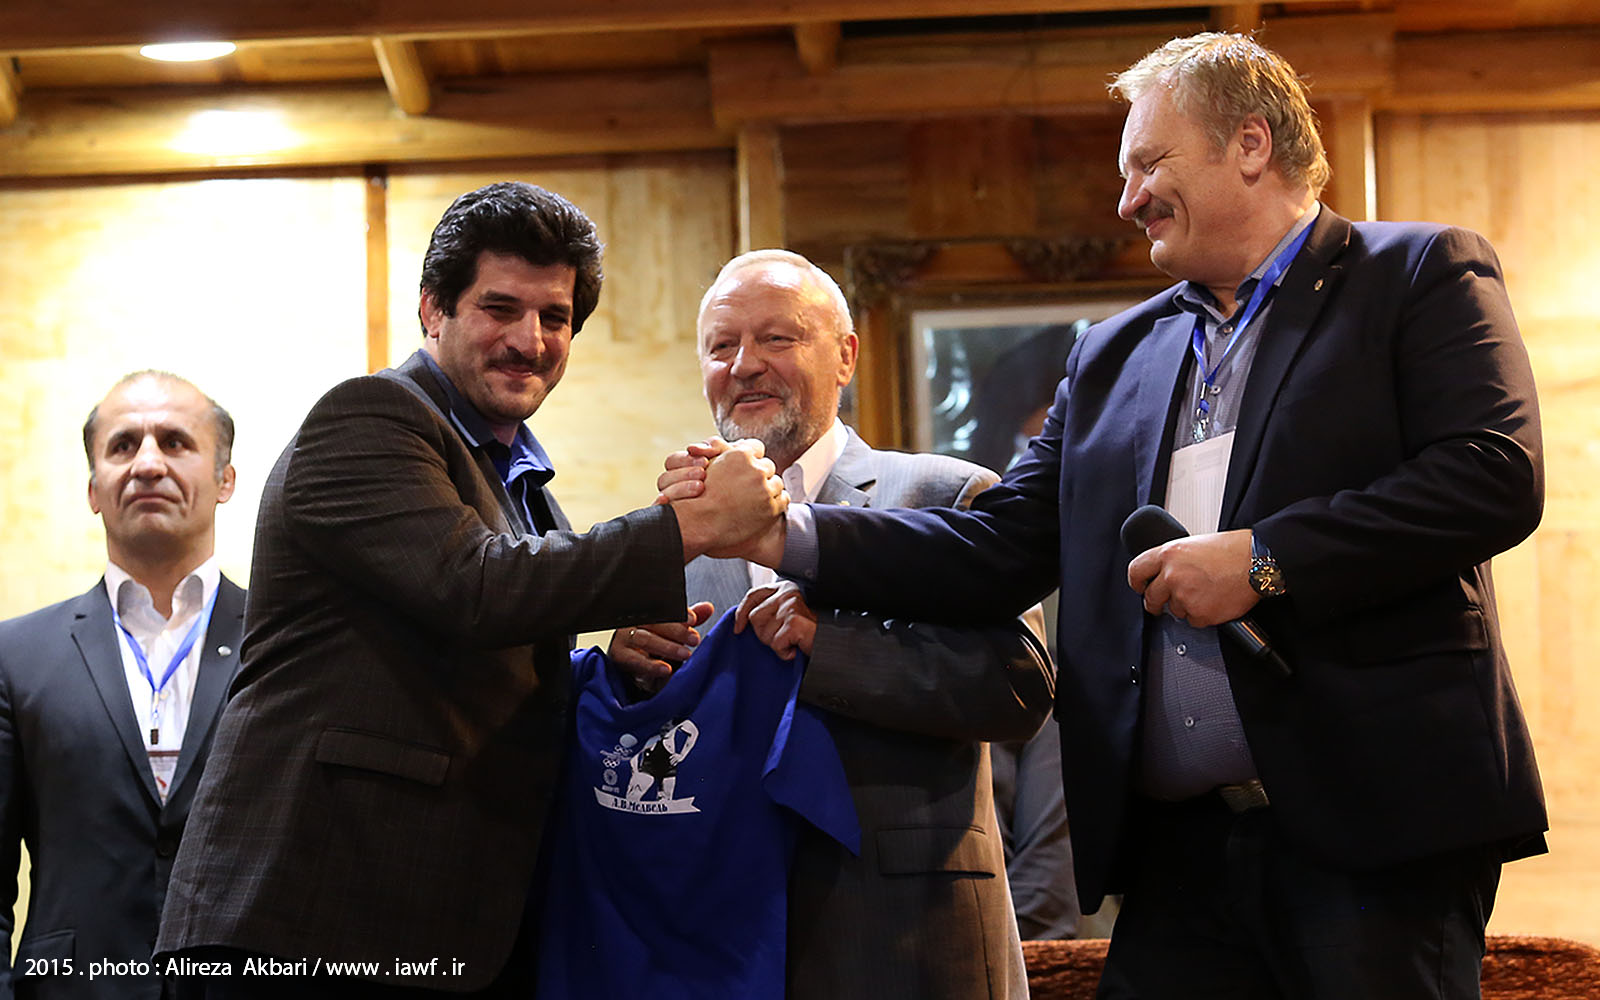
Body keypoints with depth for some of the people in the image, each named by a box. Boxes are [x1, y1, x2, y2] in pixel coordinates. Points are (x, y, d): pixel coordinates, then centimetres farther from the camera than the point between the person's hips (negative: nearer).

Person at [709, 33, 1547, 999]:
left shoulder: (1422, 276, 3)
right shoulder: (1114, 356, 19)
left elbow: (1497, 475, -11)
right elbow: (999, 549, 14)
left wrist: (1263, 560, -14)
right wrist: (788, 534, 3)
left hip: (1374, 823, -5)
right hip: (1179, 843, 5)